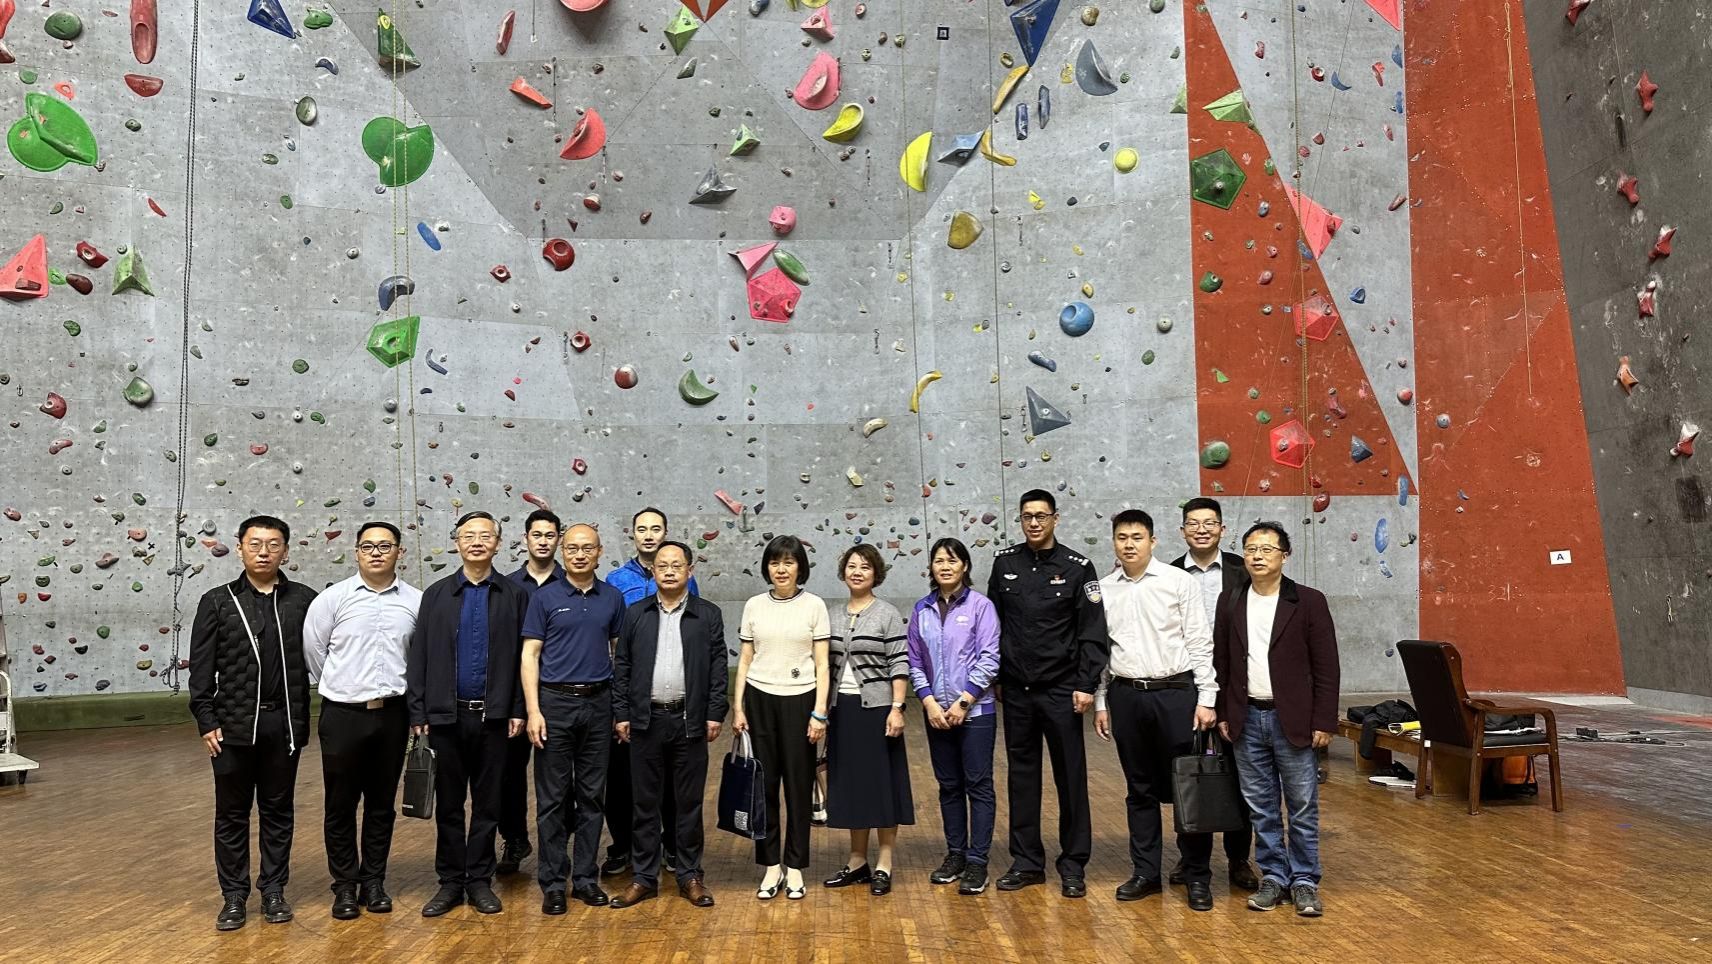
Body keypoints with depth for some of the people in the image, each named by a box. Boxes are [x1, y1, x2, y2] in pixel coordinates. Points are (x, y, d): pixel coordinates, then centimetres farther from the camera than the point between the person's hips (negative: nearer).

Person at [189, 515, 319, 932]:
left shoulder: (304, 599, 1)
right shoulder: (217, 601, 2)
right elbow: (201, 668, 1)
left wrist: (305, 718, -2)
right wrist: (206, 722, -4)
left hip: (285, 724, 0)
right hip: (233, 724, 0)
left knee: (278, 811, 11)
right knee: (232, 814, 8)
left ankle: (274, 890, 22)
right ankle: (234, 896, 19)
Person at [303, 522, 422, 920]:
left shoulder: (416, 602, -3)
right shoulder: (332, 598, -4)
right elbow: (312, 650, 5)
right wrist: (339, 686, 13)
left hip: (392, 715, 1)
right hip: (342, 715, -1)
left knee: (382, 804, 11)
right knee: (341, 805, 7)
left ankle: (374, 882, 24)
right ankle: (345, 886, 20)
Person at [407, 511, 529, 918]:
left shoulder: (514, 595, 2)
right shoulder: (436, 595, 5)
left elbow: (522, 656, 1)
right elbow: (418, 657, 3)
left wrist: (518, 709, -4)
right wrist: (417, 712, -3)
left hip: (493, 715, -1)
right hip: (445, 715, 1)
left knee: (488, 803, 8)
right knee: (448, 803, 9)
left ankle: (480, 880, 19)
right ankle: (450, 881, 20)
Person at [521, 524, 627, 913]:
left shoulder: (613, 598, 6)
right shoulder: (545, 597, -1)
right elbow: (530, 655, -3)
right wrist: (533, 711, -11)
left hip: (598, 704, 2)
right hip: (555, 702, -2)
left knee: (592, 795, 9)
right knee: (553, 798, 3)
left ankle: (586, 877, 19)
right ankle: (552, 883, 12)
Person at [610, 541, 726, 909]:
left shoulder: (708, 615, 3)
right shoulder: (635, 614, 7)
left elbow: (718, 668, 1)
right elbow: (622, 667, 6)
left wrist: (715, 714, -4)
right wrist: (621, 714, 1)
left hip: (690, 721, -1)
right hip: (645, 720, 1)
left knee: (689, 802, 7)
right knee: (645, 802, 7)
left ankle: (690, 876, 18)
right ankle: (643, 877, 17)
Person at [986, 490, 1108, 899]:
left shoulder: (1077, 568, -5)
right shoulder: (1005, 562, 4)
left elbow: (1092, 633, -6)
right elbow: (993, 623, 11)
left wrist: (1087, 686, -11)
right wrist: (993, 677, 9)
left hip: (1061, 690, -3)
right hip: (1016, 691, 3)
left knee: (1071, 776, 3)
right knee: (1022, 774, 10)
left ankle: (1073, 865, 14)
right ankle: (1027, 861, 21)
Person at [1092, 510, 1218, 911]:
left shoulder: (1180, 582, -3)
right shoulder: (1103, 590, 5)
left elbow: (1200, 643, -3)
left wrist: (1206, 698, -7)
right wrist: (1100, 702, 9)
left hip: (1176, 692, -2)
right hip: (1126, 696, 3)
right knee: (1140, 788, 12)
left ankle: (1198, 876, 15)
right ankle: (1145, 871, 23)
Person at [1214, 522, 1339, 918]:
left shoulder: (1309, 602, -4)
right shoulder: (1230, 603, 6)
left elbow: (1326, 667, -4)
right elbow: (1220, 661, 10)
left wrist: (1324, 722, -7)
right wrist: (1223, 714, 5)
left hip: (1293, 720, -3)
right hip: (1247, 720, 3)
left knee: (1303, 806, 5)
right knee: (1260, 807, 10)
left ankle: (1304, 881, 17)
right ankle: (1273, 877, 21)